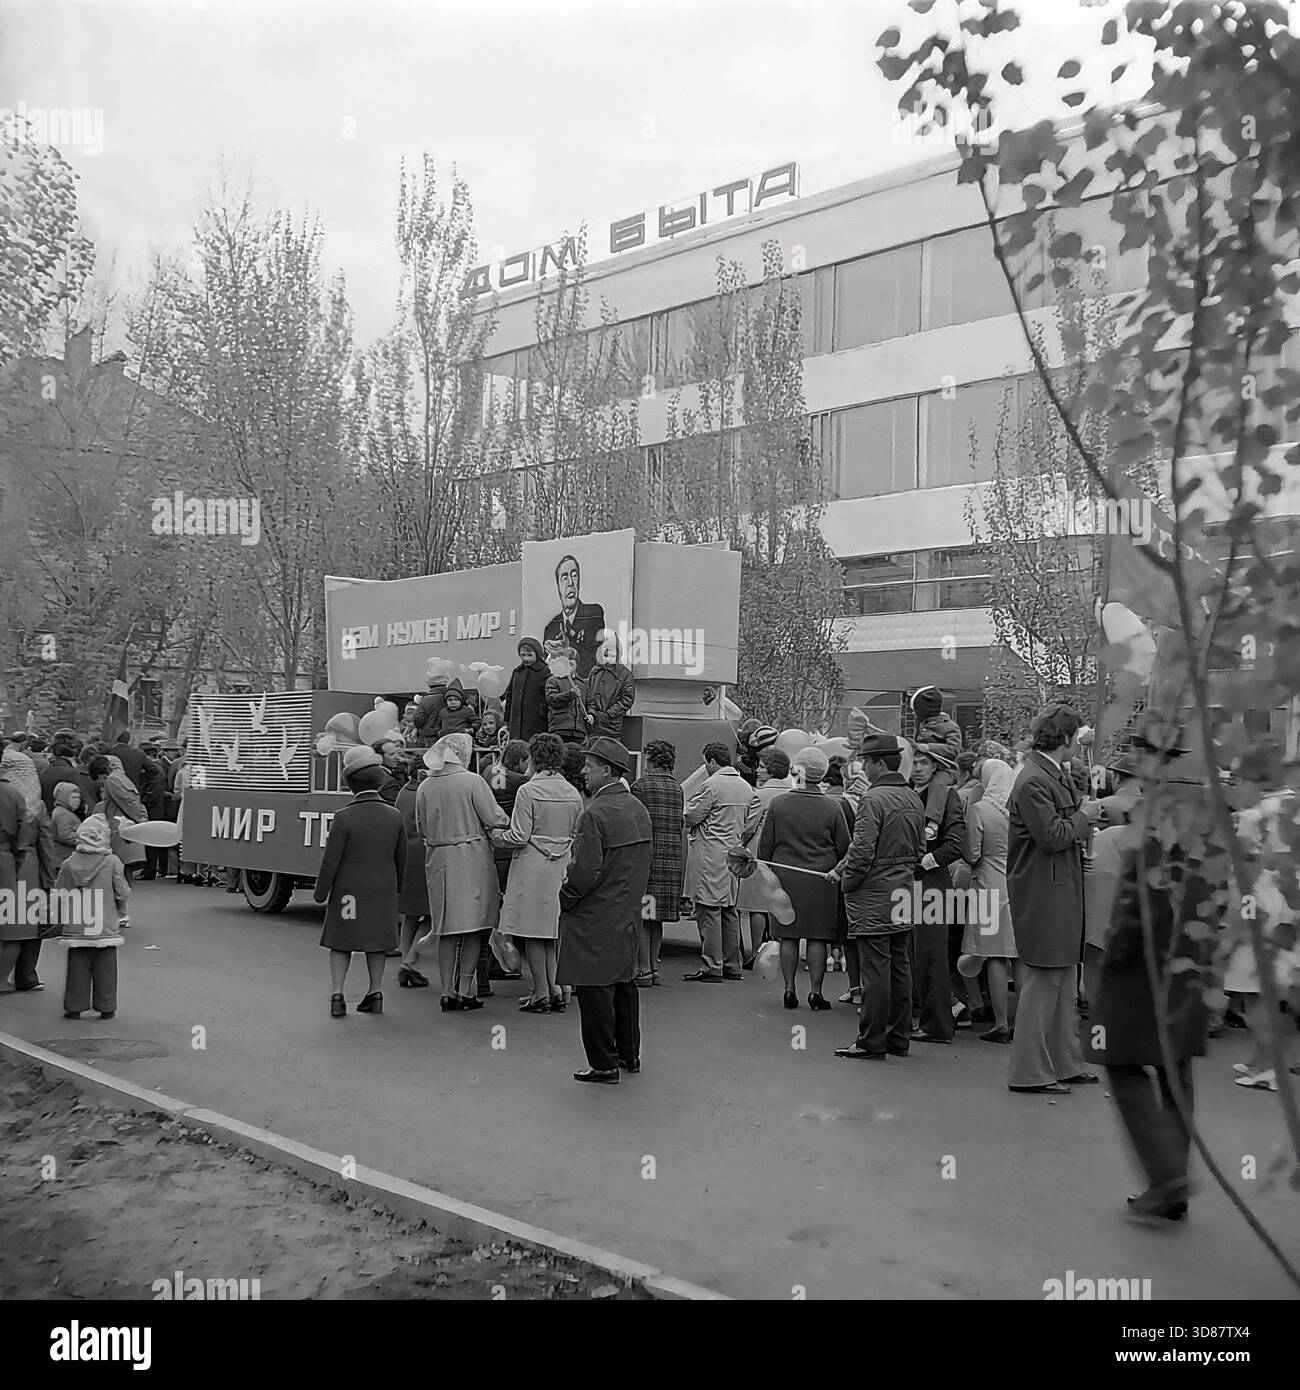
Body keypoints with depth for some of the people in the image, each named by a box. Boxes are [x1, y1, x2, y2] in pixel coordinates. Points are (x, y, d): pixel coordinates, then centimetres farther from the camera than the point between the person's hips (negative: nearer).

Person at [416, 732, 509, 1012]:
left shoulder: (425, 787, 4)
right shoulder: (472, 781, -9)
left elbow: (421, 829, 11)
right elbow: (493, 818, -11)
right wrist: (510, 821, 9)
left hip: (438, 860, 4)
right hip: (472, 856, -4)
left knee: (447, 930, 10)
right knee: (474, 926, 5)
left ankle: (448, 993, 9)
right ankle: (466, 992, 5)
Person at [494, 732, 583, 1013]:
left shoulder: (528, 791, -13)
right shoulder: (574, 794, 4)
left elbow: (519, 837, -14)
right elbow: (576, 838, 10)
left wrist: (496, 835, 4)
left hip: (532, 867, -6)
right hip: (561, 868, 6)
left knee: (533, 933, 2)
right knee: (552, 931, 15)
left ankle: (542, 994, 5)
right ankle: (554, 988, 15)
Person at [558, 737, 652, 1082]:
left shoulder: (595, 814, -19)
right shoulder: (638, 808, 7)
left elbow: (586, 871, -23)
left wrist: (565, 899, -8)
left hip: (596, 919, -9)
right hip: (629, 914, 9)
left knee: (596, 989, 1)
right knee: (623, 983, 19)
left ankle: (604, 1064, 7)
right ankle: (629, 1054, 29)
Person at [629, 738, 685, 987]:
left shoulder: (640, 786, -6)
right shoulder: (677, 789, 13)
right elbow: (682, 830, 16)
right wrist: (682, 868, 20)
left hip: (647, 857, -6)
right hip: (673, 861, 6)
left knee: (641, 916, -1)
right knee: (656, 918, 13)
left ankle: (644, 971, -1)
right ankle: (654, 968, 17)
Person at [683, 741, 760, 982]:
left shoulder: (712, 784, -13)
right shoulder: (746, 786, 11)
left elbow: (691, 816, -11)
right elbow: (752, 819, 14)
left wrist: (686, 814, 10)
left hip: (710, 856, -8)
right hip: (734, 853, 8)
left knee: (709, 910, -5)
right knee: (729, 910, 13)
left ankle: (711, 968, -4)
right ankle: (732, 966, 18)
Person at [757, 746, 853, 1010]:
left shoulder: (777, 803, -3)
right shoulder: (833, 808, -4)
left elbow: (765, 845, 2)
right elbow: (844, 848, 2)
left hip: (786, 877, 1)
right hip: (821, 879, -1)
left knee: (789, 936, 8)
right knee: (817, 937, 5)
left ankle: (789, 990, 12)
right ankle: (815, 992, 6)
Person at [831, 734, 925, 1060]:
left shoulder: (873, 798, -16)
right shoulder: (914, 799, 10)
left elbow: (862, 850, -20)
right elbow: (920, 847, 15)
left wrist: (846, 882, -5)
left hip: (873, 893, -8)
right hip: (903, 893, 8)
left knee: (875, 968, -3)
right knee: (899, 966, 13)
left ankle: (871, 1042, 2)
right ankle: (899, 1038, 20)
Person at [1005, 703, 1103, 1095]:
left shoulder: (1056, 776, 13)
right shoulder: (1033, 782, -18)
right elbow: (1052, 836, -22)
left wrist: (1088, 815, 4)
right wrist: (1084, 817, -8)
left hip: (1062, 891, 10)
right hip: (1042, 896, -10)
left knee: (1063, 980, 16)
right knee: (1043, 981, -4)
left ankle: (1065, 1064, 27)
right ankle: (1029, 1072, 5)